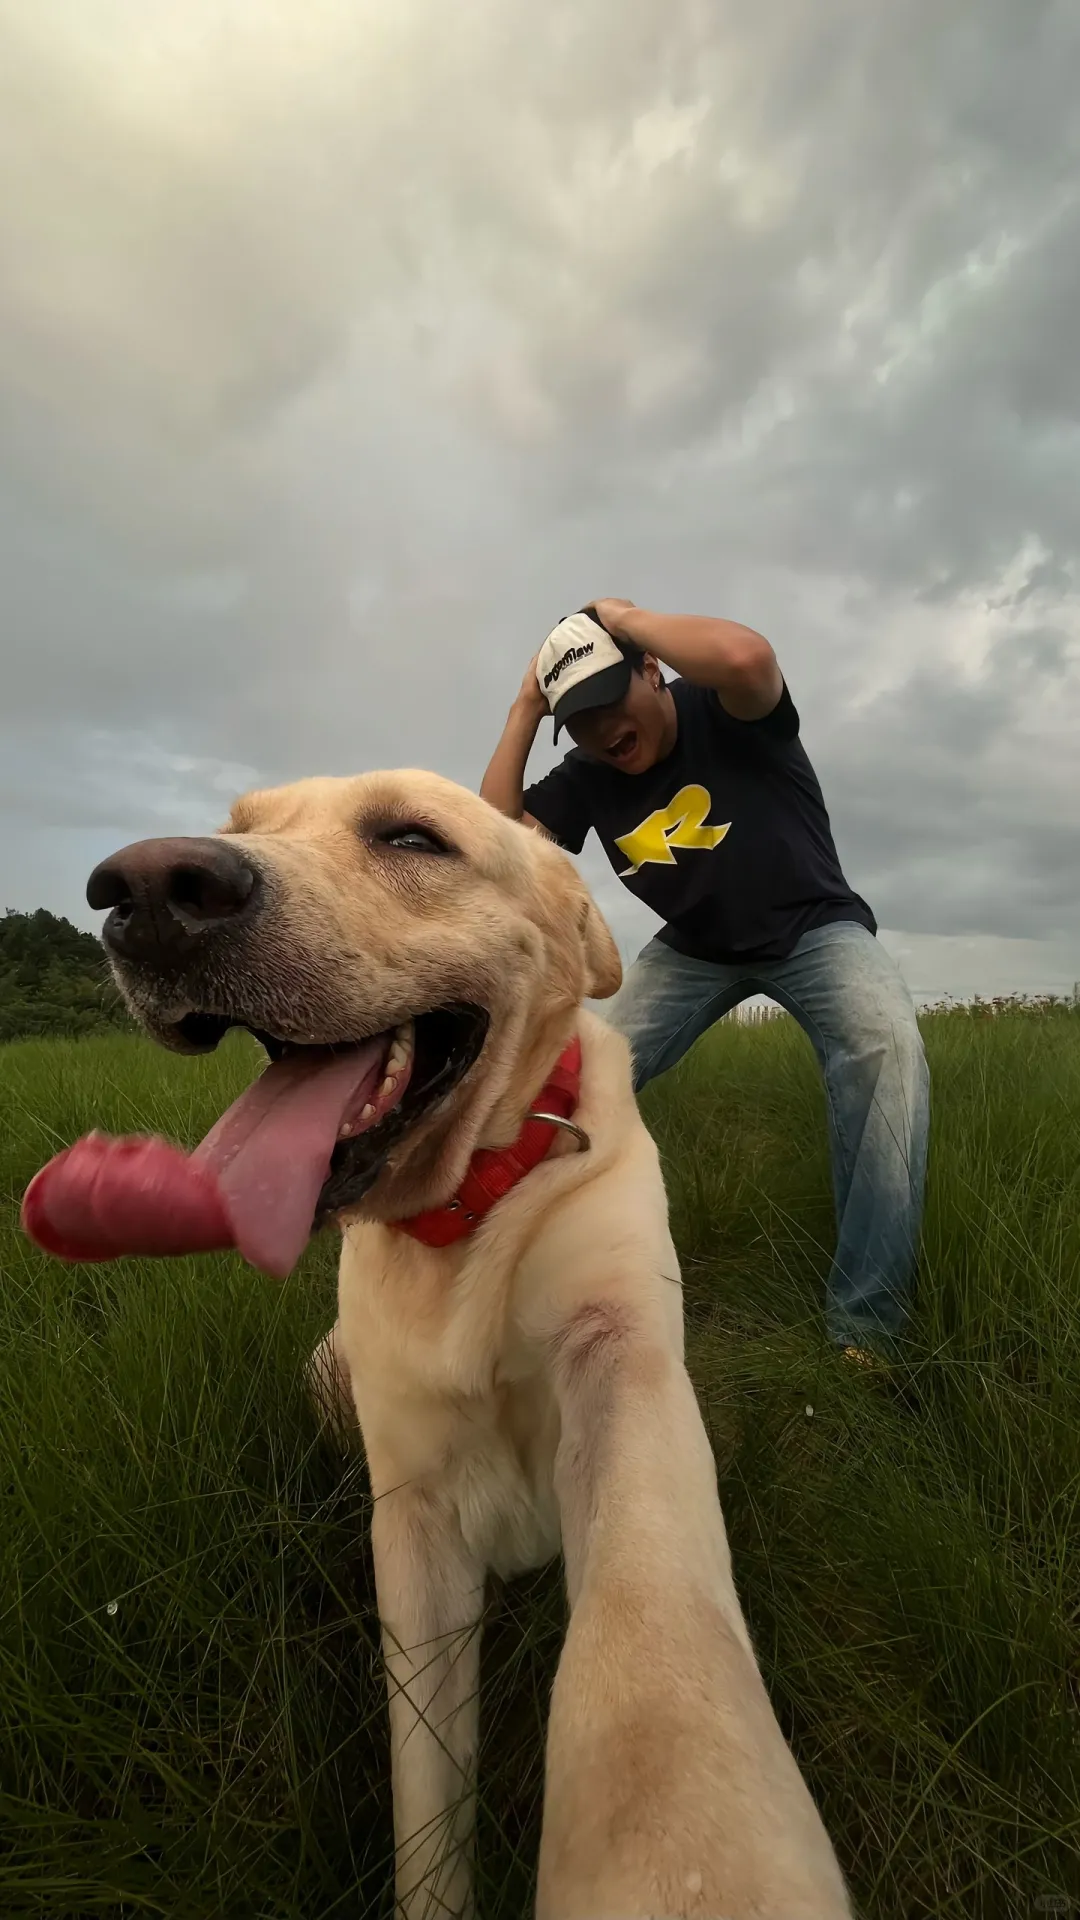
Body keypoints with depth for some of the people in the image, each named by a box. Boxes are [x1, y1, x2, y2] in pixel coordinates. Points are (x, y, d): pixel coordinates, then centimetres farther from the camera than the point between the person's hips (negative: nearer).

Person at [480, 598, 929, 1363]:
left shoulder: (725, 712, -19)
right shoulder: (587, 779, -6)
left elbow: (747, 656, -43)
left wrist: (624, 615, -27)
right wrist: (526, 708, -15)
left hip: (812, 927, -4)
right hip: (694, 950, 4)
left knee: (885, 1044, -34)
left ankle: (866, 1325, -25)